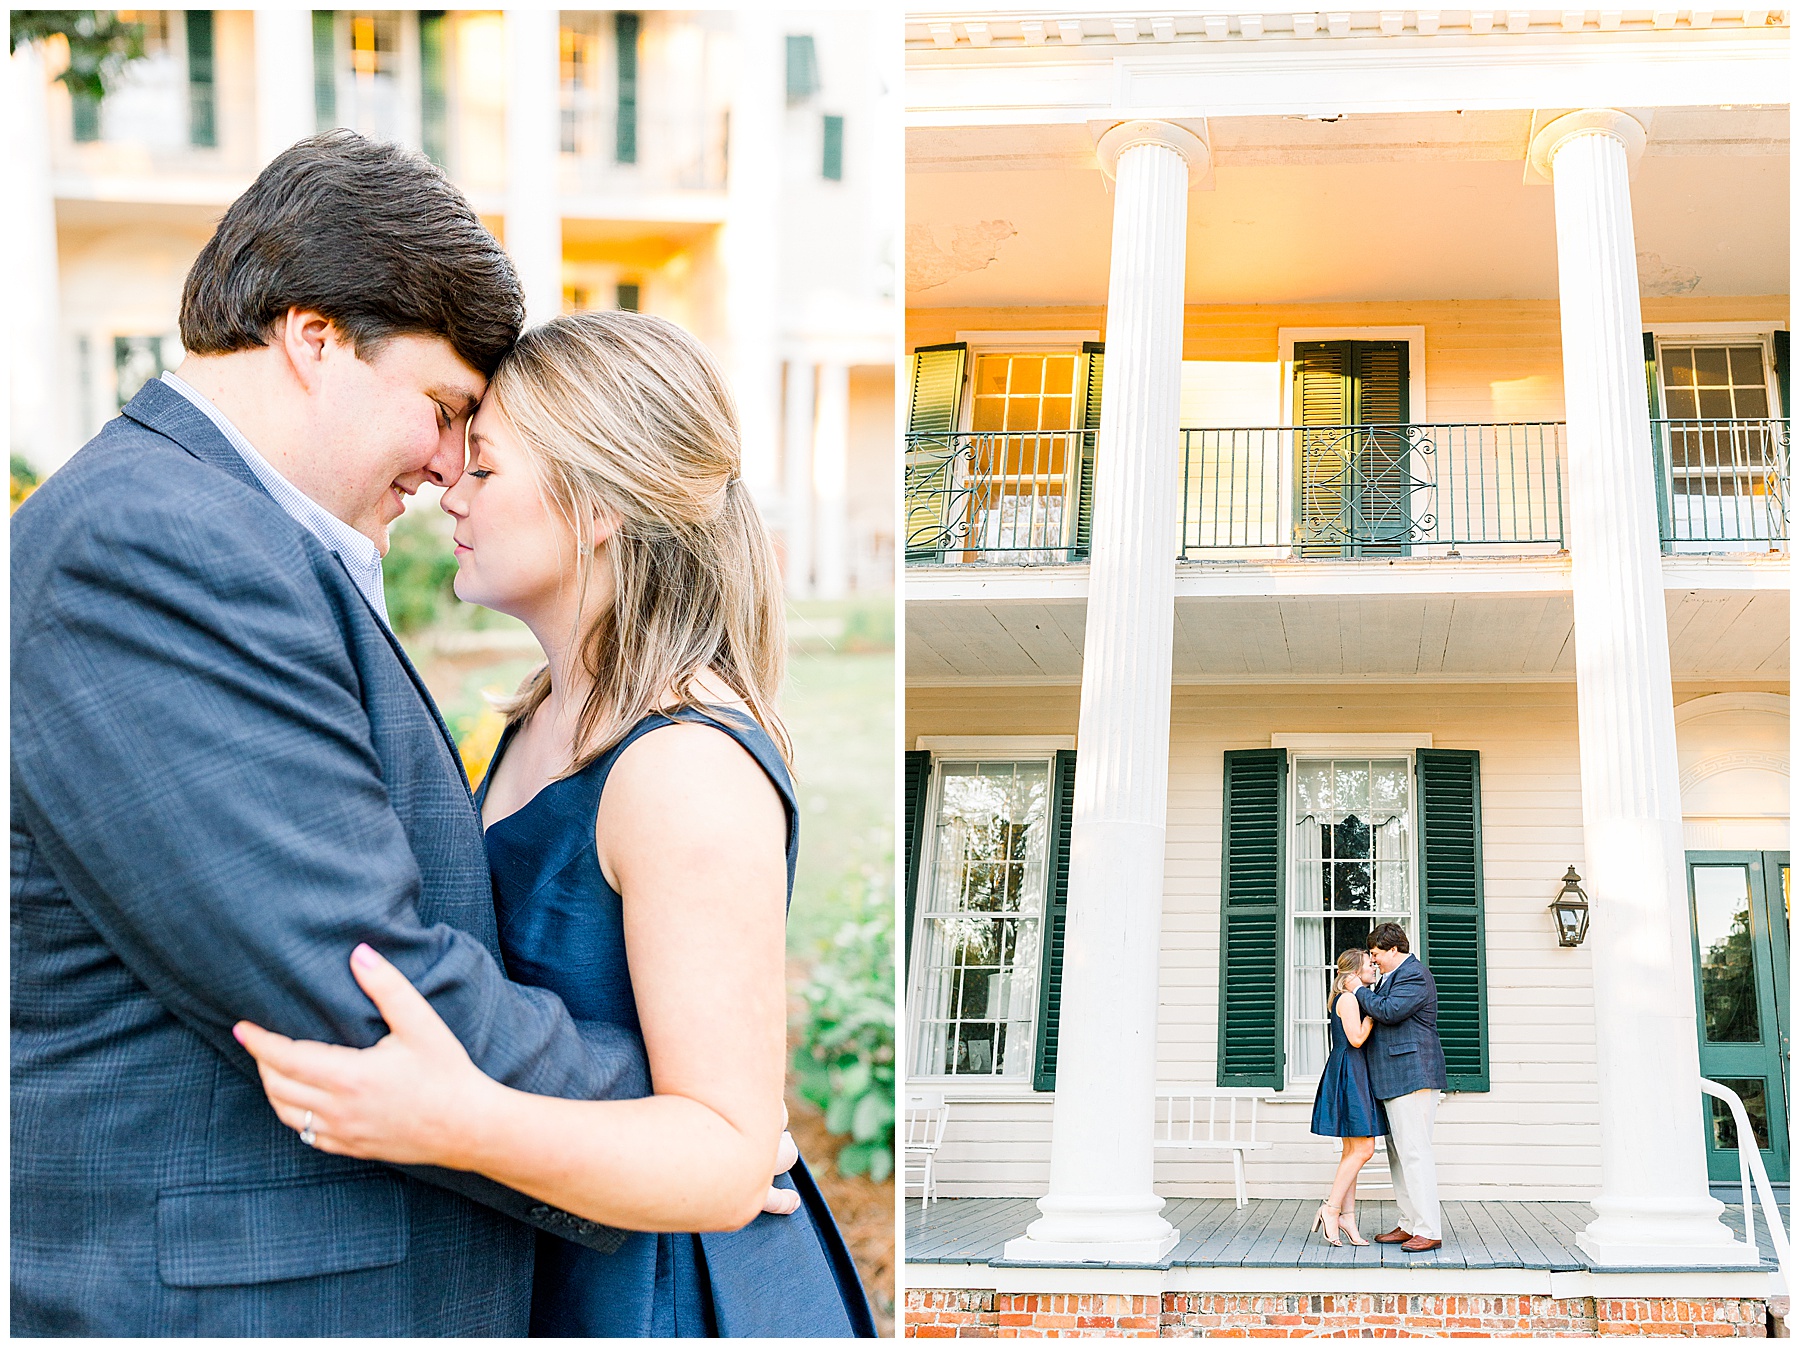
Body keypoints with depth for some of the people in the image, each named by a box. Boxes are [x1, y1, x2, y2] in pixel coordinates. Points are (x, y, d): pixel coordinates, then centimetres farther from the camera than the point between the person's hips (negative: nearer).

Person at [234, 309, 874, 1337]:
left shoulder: (694, 768, -24)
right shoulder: (549, 723, 5)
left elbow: (726, 1159, -27)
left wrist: (459, 1122, -42)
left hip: (675, 1305, -9)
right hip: (566, 1278, 9)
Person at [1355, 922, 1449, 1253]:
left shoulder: (1414, 975, -11)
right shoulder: (1392, 976, 22)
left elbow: (1389, 1011, -20)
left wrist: (1359, 991, -8)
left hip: (1412, 1074, -11)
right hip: (1394, 1079, 11)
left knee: (1414, 1152, -11)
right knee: (1399, 1153, 12)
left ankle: (1428, 1231, -10)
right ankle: (1409, 1225, 17)